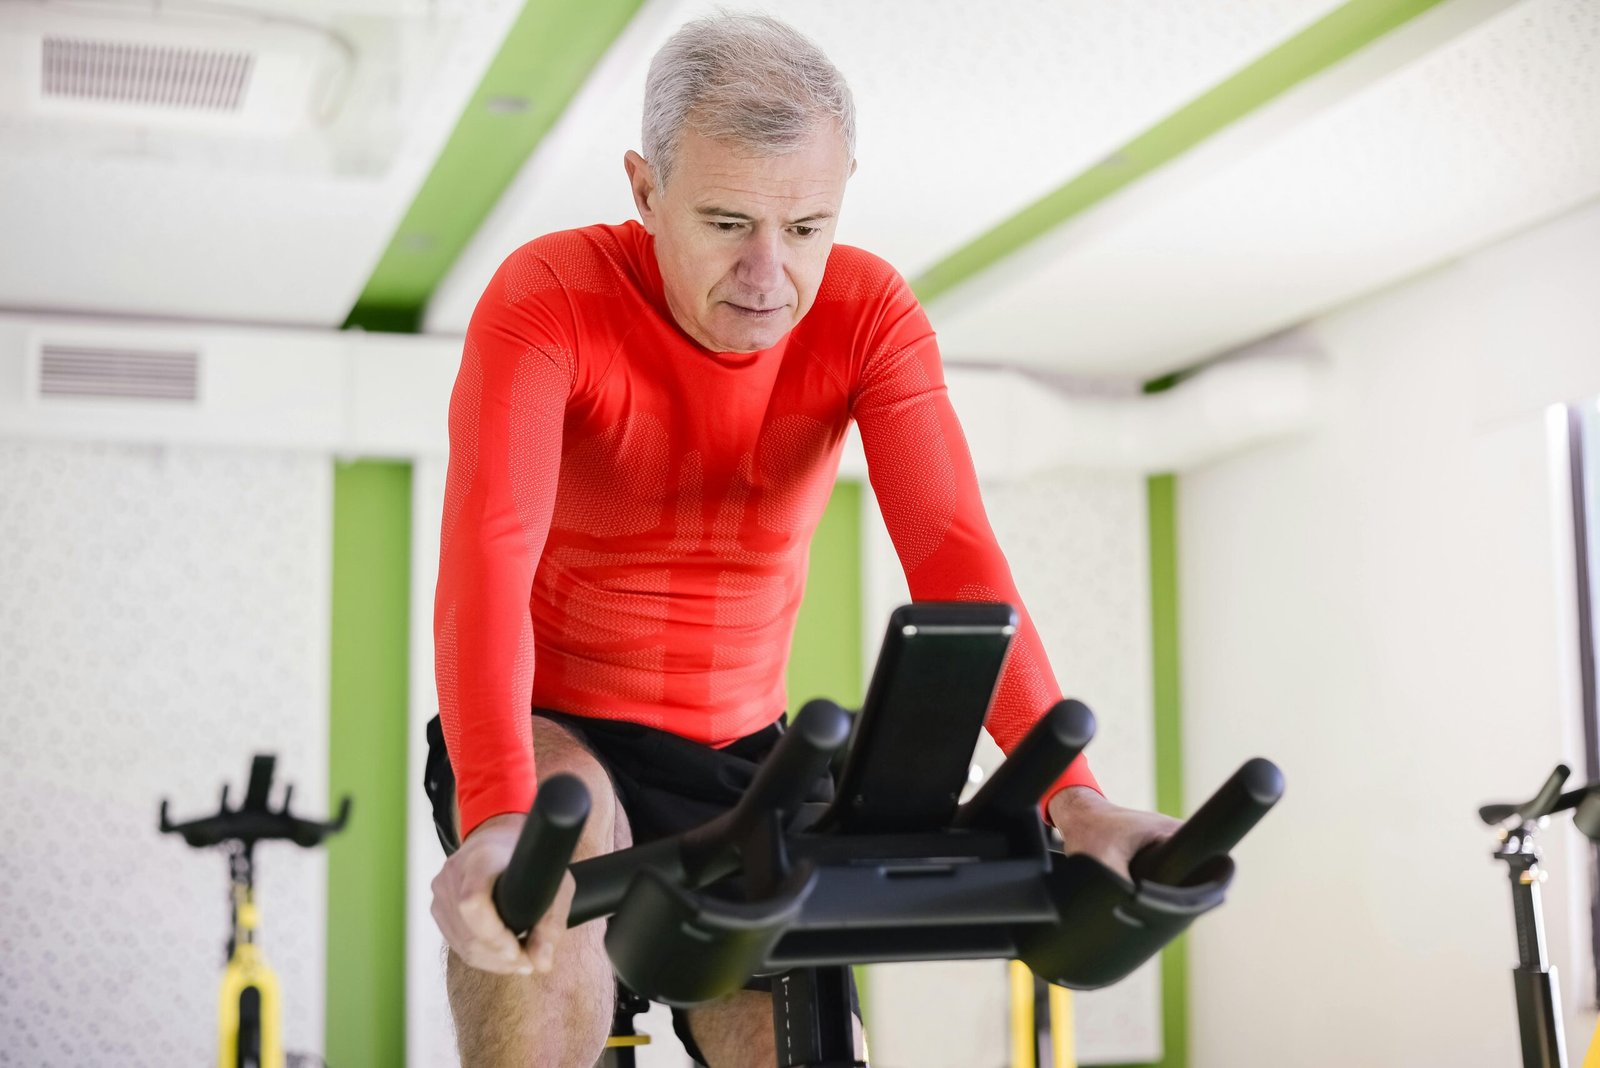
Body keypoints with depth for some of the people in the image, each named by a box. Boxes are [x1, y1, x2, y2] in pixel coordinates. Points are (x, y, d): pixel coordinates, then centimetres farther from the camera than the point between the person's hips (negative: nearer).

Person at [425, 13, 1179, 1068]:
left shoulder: (869, 315, -11)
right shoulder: (549, 297, -20)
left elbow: (953, 552, -23)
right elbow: (488, 553, -35)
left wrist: (1072, 794, -38)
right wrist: (496, 817, -51)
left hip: (736, 755, 4)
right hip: (551, 736, -3)